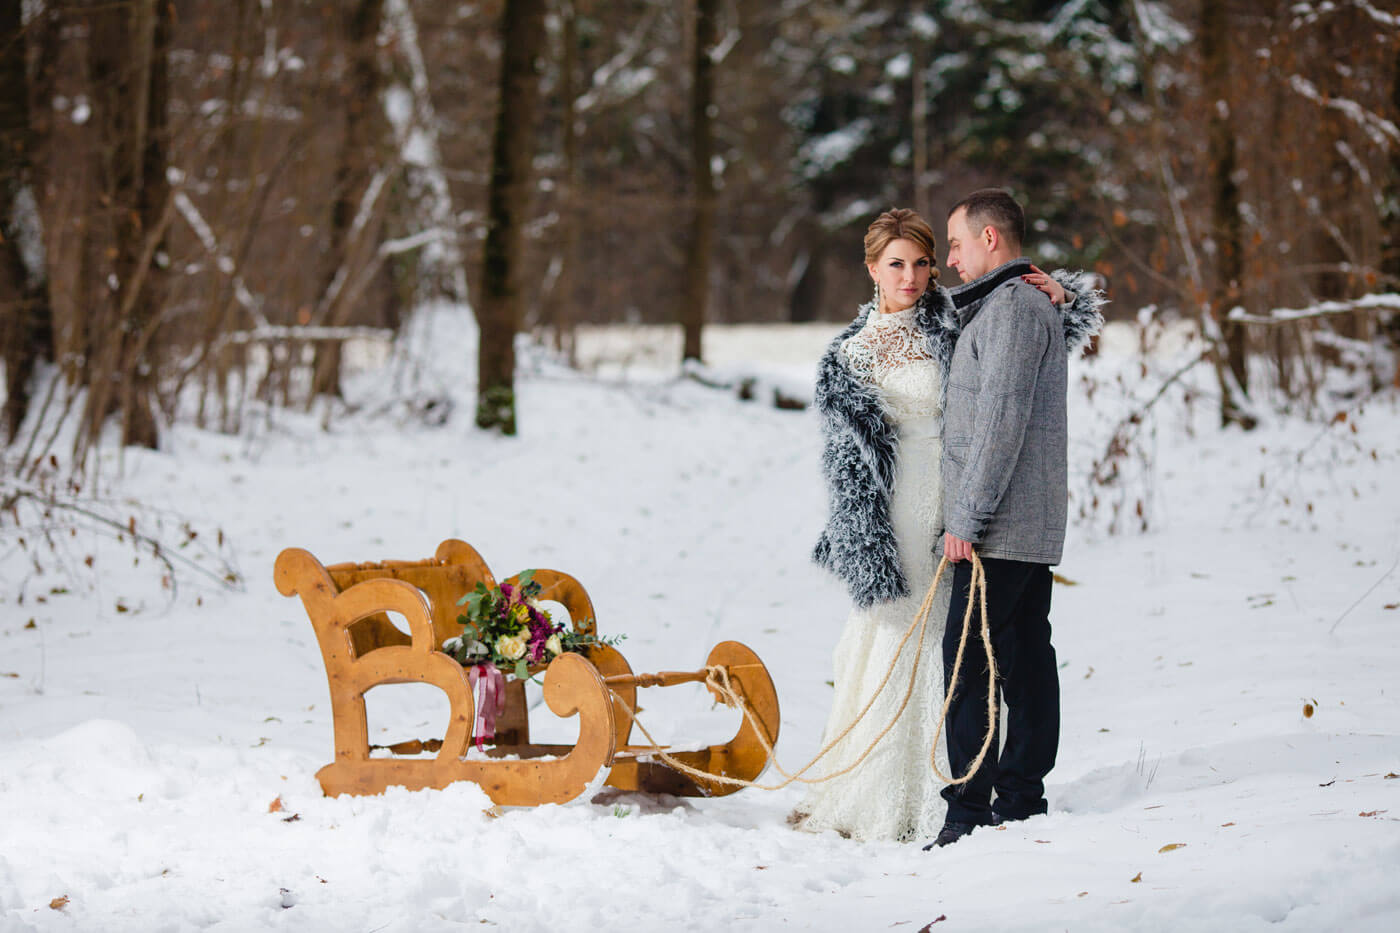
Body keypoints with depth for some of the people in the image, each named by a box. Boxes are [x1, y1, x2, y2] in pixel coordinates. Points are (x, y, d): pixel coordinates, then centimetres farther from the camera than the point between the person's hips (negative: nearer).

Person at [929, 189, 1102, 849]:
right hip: (1035, 524, 10)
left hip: (998, 527, -10)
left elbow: (1001, 421, -18)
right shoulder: (1037, 305, 18)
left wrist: (967, 518, -18)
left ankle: (970, 813, -11)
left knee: (966, 664, -11)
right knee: (1024, 659, 9)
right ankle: (1022, 800, 13)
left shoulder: (1012, 309, -12)